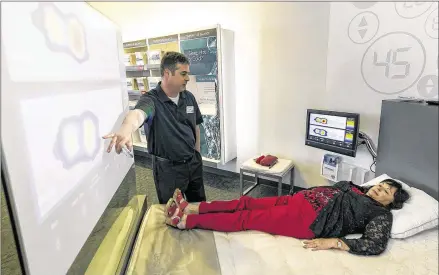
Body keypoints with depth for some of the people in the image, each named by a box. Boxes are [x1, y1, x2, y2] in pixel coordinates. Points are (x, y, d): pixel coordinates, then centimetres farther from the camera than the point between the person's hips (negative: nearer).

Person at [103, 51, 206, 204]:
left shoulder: (189, 97, -2)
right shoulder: (151, 99, -19)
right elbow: (138, 113, -42)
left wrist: (197, 154, 13)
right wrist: (126, 129, -65)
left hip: (193, 163, 5)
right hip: (168, 167, -4)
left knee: (200, 205, 22)